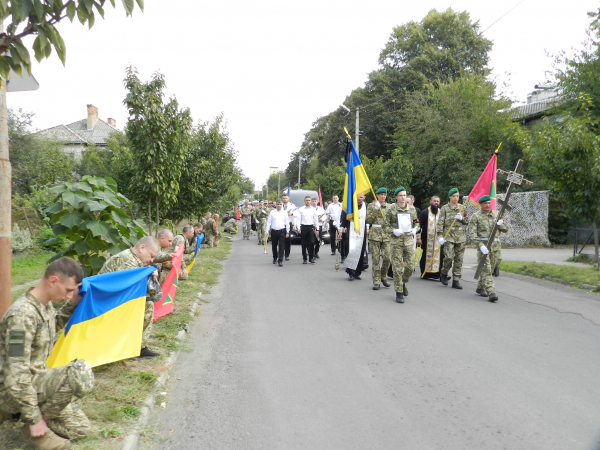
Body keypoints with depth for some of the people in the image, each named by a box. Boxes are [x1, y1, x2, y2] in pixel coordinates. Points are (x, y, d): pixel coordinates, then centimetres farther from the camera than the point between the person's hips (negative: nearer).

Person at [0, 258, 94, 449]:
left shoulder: (45, 304, 2)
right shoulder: (23, 314, -26)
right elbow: (16, 373, -26)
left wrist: (72, 304, 9)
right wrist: (34, 419, -22)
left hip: (37, 379, 9)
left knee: (79, 428, 9)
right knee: (81, 372, -32)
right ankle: (34, 429, -12)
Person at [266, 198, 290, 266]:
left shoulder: (284, 213, 4)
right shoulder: (272, 212, 2)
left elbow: (287, 223, 6)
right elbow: (269, 222, 4)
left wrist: (287, 232, 3)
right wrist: (267, 231, 0)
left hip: (282, 231, -1)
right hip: (274, 231, 1)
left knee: (281, 246, -8)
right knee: (274, 246, 12)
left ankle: (280, 260, -6)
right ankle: (275, 258, 32)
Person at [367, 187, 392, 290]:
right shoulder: (371, 206, 4)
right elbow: (368, 220, -5)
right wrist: (375, 210, -13)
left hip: (386, 235, 2)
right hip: (374, 234, -2)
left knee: (387, 258, -4)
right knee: (375, 259, 0)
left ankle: (383, 277, 19)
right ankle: (376, 281, 7)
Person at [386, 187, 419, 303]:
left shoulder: (411, 209, 9)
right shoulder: (391, 209, -1)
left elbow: (416, 223, 18)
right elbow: (385, 225, 2)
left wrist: (414, 230, -2)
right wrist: (394, 231, -15)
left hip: (409, 240, 3)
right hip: (396, 241, -3)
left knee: (410, 266, 2)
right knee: (397, 268, -1)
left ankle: (403, 283, 31)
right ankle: (399, 292, 8)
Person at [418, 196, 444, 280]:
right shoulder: (424, 212, 1)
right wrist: (418, 238, -9)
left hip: (439, 240, 2)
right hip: (427, 240, -2)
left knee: (439, 256, -1)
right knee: (426, 256, 4)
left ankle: (438, 273, 6)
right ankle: (425, 274, 14)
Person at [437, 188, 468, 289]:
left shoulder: (462, 208, 13)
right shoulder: (444, 208, 2)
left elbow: (467, 222, 17)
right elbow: (440, 223, -4)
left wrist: (462, 218, -5)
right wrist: (440, 236, -12)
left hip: (461, 236, 4)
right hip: (448, 236, -4)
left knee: (459, 259, 3)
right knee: (449, 257, -13)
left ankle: (456, 281, 9)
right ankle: (444, 275, 12)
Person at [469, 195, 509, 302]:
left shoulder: (496, 214, 12)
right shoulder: (476, 216, 0)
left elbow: (506, 229, 13)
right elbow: (472, 234, -7)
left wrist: (500, 224, -11)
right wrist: (480, 246, -19)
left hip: (495, 245, 5)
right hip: (483, 245, -4)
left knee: (490, 267, 12)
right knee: (486, 269, -10)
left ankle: (480, 288, 30)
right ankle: (491, 293, -14)